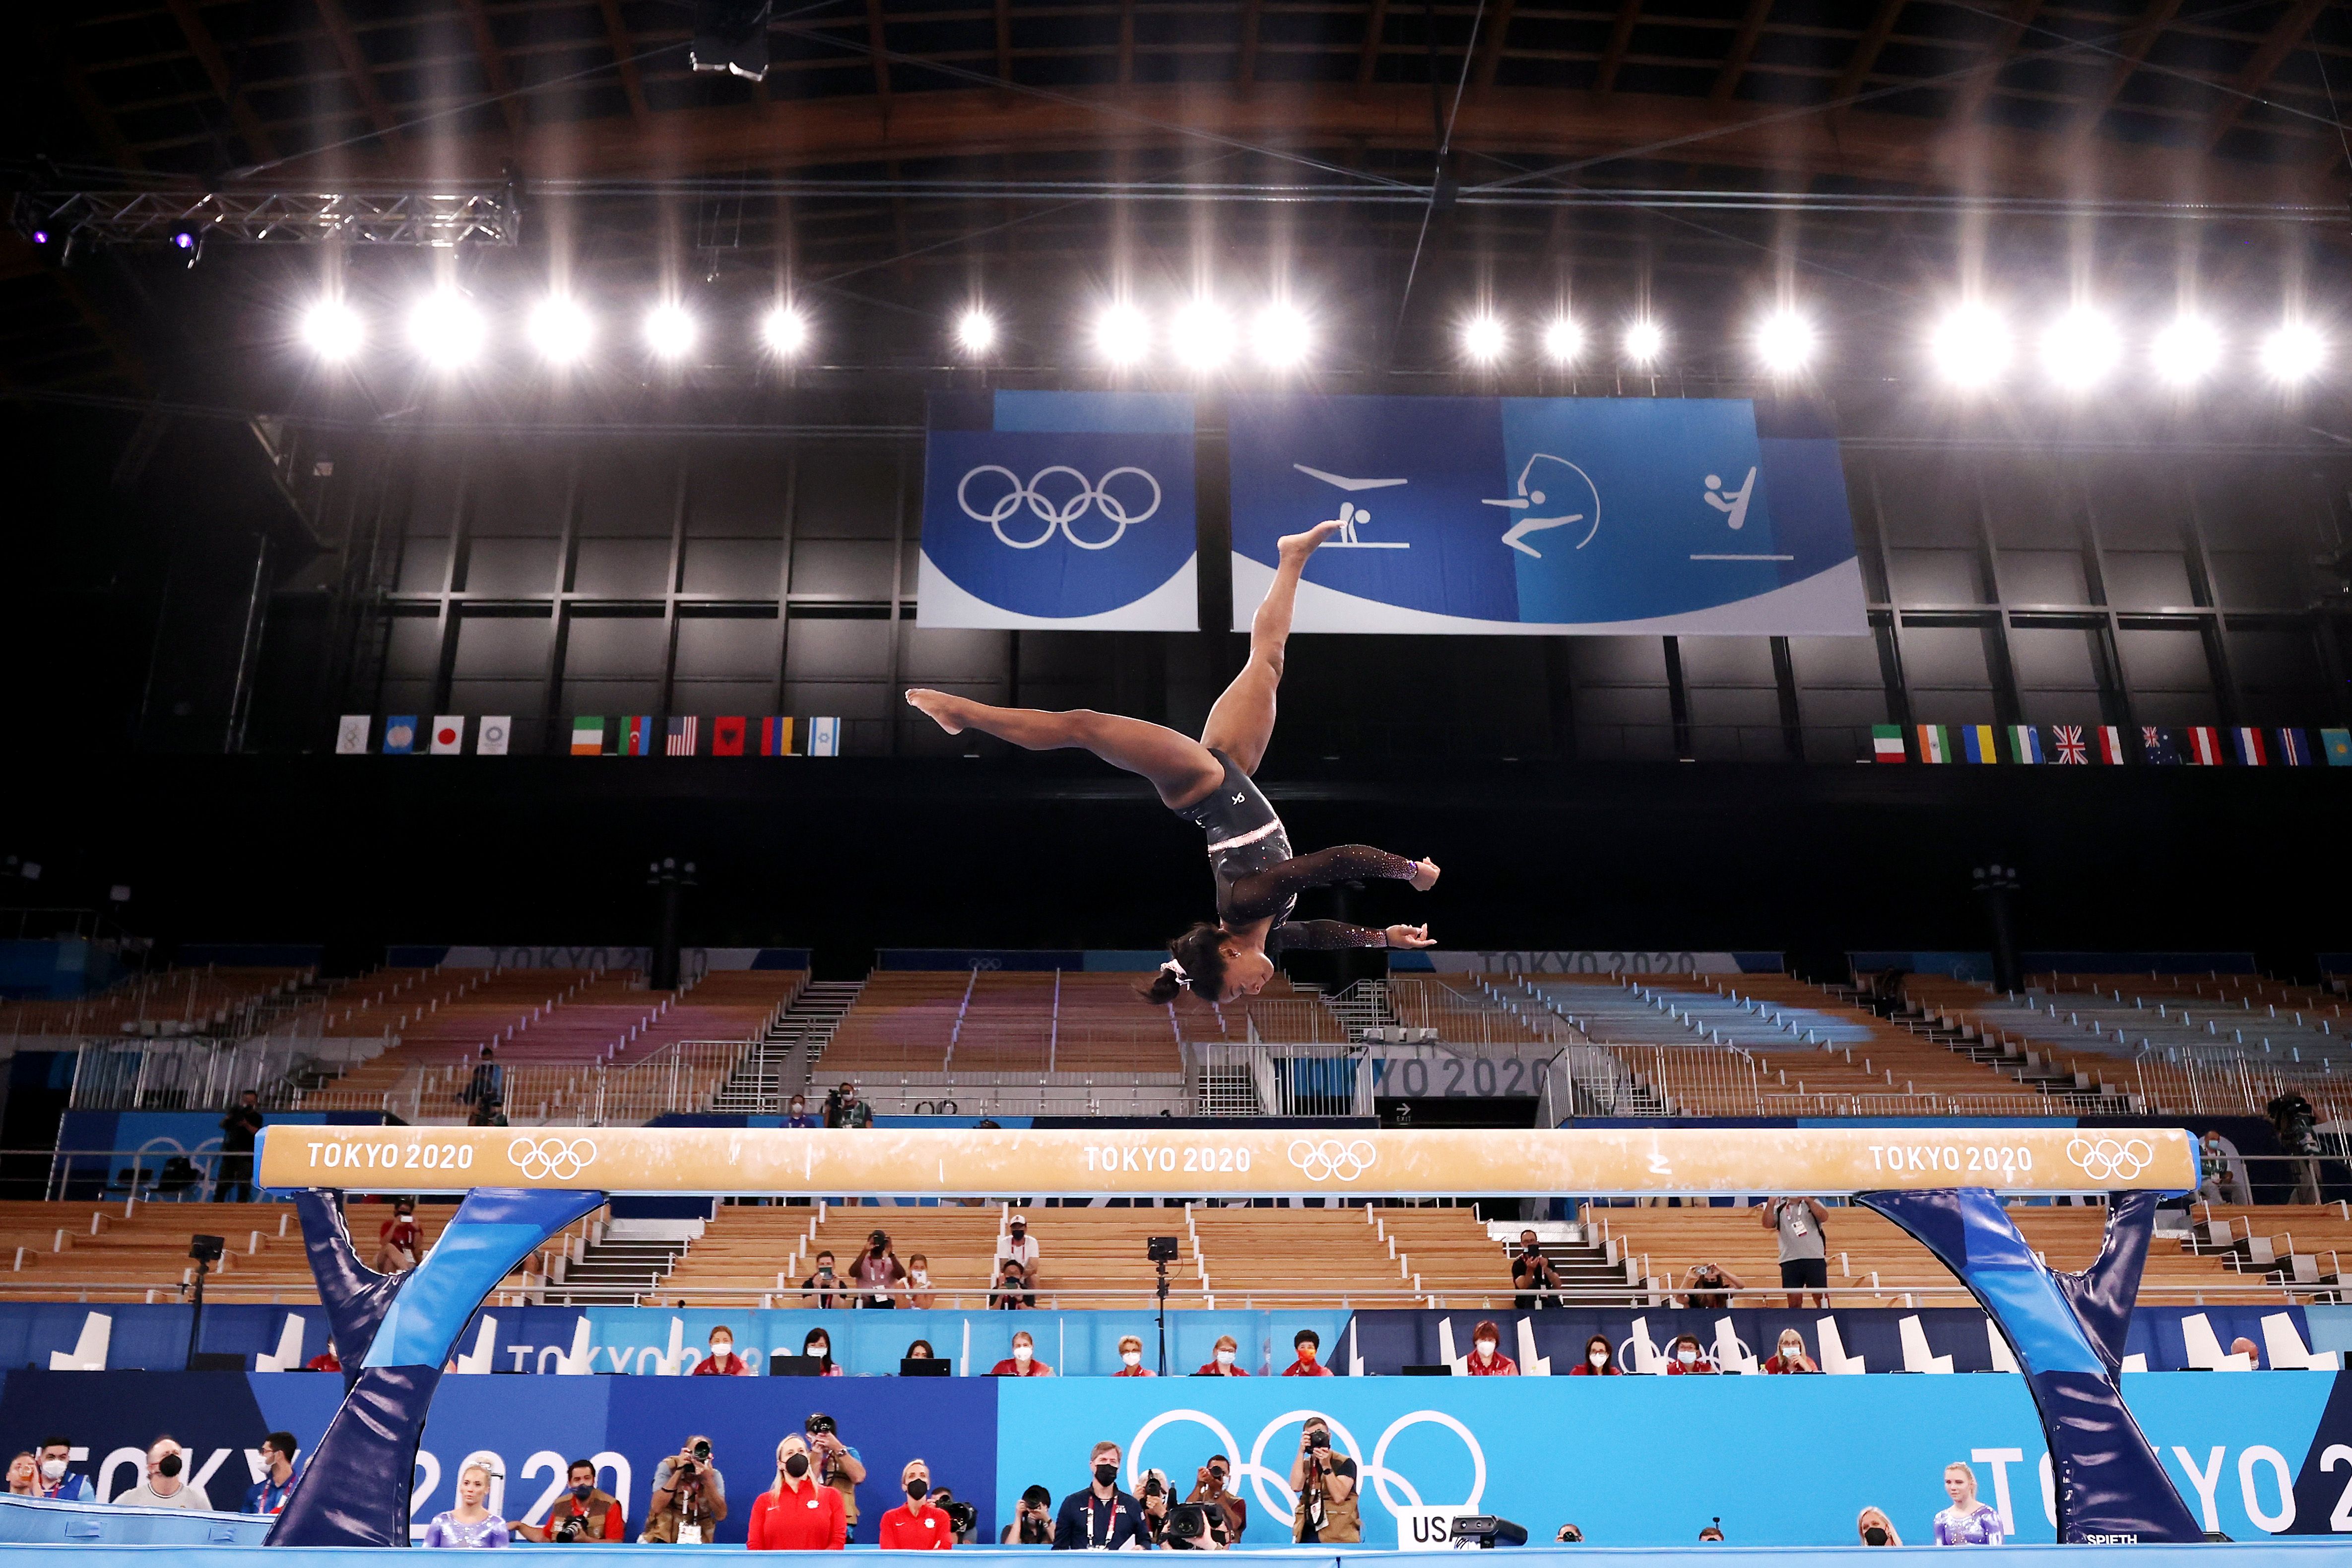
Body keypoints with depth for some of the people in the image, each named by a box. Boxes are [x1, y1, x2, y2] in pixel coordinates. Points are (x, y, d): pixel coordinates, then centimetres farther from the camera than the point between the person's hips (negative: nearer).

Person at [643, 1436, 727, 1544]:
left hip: (698, 1543, 1)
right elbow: (656, 1508, -19)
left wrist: (708, 1480, -23)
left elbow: (721, 1515, -14)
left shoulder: (714, 1475, -5)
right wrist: (679, 1471, -23)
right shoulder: (668, 1467, -10)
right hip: (662, 1540, -1)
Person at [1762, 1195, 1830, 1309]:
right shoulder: (1780, 1207, 11)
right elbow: (1768, 1224, -2)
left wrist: (1808, 1200, -19)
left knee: (1821, 1298, -2)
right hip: (1789, 1260, 1)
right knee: (1794, 1301, 2)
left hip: (1815, 1258, -1)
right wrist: (1771, 1203, -13)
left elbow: (1824, 1217, -10)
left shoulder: (1812, 1203, 9)